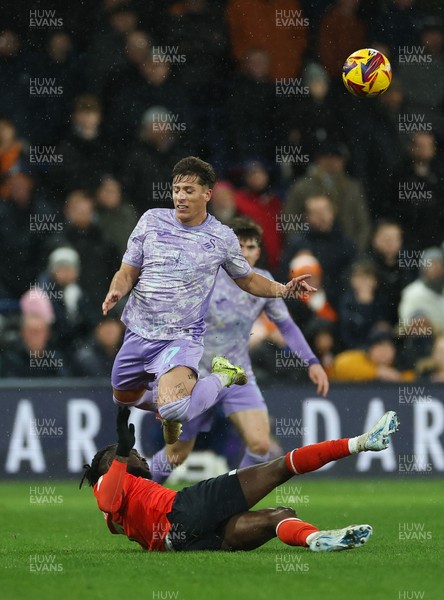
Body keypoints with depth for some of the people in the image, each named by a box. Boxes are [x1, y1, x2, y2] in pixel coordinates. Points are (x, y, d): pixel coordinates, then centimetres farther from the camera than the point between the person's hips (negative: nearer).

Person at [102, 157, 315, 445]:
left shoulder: (222, 237, -2)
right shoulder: (152, 220, 1)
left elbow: (248, 280, 13)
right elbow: (128, 272, 6)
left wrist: (283, 289, -4)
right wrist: (115, 291, -17)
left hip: (181, 337, -4)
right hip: (137, 332, 4)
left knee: (172, 410, -26)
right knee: (123, 398, 18)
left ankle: (223, 377, 4)